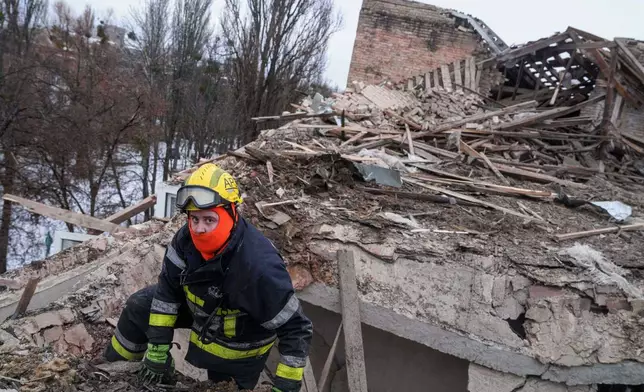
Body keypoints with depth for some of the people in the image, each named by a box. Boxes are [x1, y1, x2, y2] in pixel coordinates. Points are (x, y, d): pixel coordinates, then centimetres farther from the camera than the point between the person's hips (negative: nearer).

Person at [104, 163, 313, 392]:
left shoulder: (259, 265, -42)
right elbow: (168, 289, -10)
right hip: (203, 309, 6)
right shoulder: (188, 238, -23)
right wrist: (158, 347, -9)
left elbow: (296, 330, -34)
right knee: (140, 306, 7)